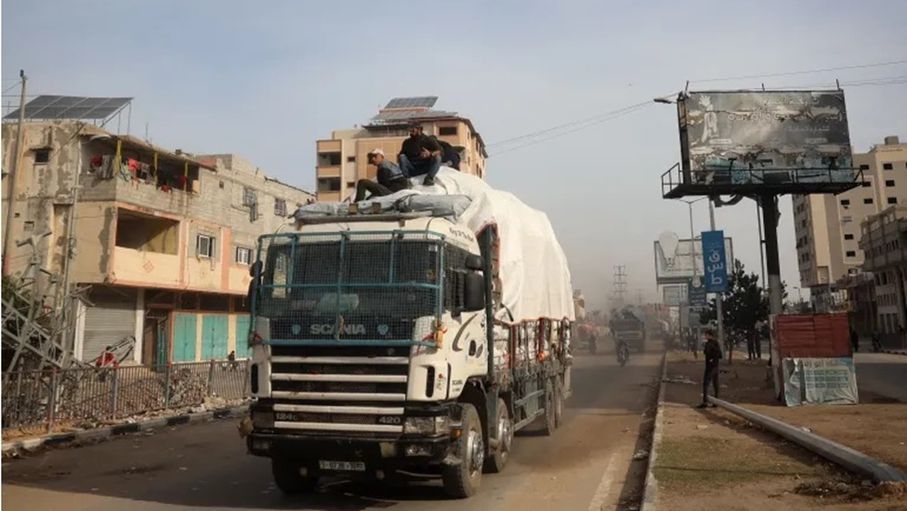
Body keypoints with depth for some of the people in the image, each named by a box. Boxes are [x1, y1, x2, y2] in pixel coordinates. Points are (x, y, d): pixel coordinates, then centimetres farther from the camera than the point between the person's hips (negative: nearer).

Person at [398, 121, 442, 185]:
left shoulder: (428, 140, 0)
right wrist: (398, 157, -18)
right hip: (412, 169, 2)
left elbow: (439, 151, -11)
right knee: (402, 157, -21)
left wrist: (430, 154, -32)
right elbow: (401, 154, 7)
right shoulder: (407, 142, 7)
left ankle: (429, 178, -35)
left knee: (437, 158, -24)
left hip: (425, 167, -1)